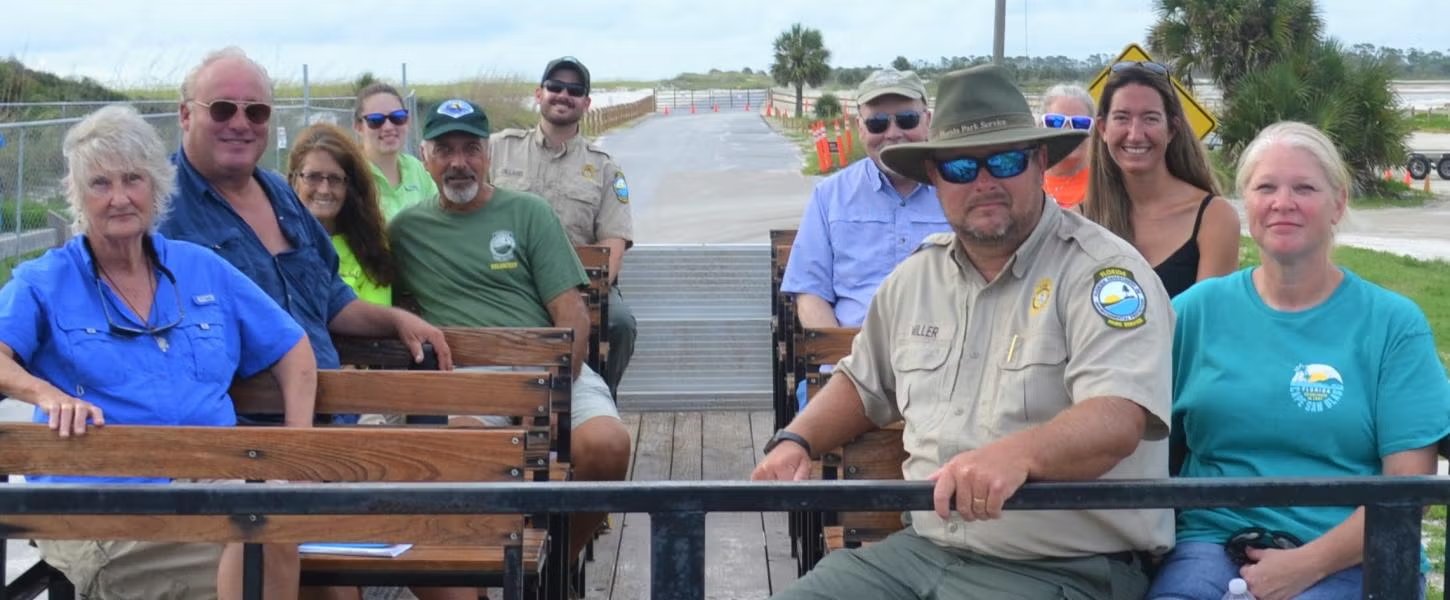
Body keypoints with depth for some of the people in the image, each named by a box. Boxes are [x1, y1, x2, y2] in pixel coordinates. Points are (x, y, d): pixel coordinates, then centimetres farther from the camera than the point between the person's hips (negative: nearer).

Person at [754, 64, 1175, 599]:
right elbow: (864, 383, 29)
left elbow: (1117, 420, -26)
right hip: (922, 549, 6)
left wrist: (1017, 454, -45)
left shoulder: (1101, 271, -10)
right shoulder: (917, 276, 12)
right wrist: (795, 440, 11)